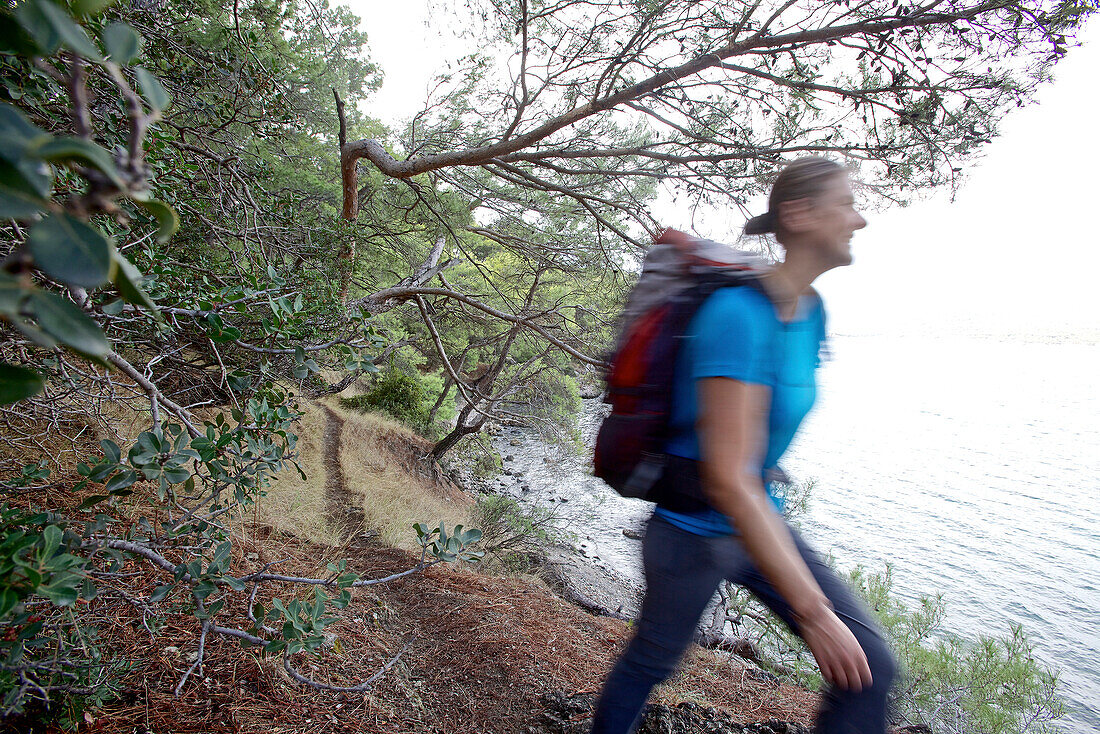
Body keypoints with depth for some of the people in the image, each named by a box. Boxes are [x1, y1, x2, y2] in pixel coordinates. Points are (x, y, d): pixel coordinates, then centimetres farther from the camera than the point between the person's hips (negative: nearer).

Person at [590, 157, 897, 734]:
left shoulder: (810, 310, -3)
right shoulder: (740, 316, -29)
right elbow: (729, 480, -33)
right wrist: (814, 614, -29)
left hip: (758, 518, 7)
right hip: (695, 531, -7)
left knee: (871, 669, 1)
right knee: (649, 663, 17)